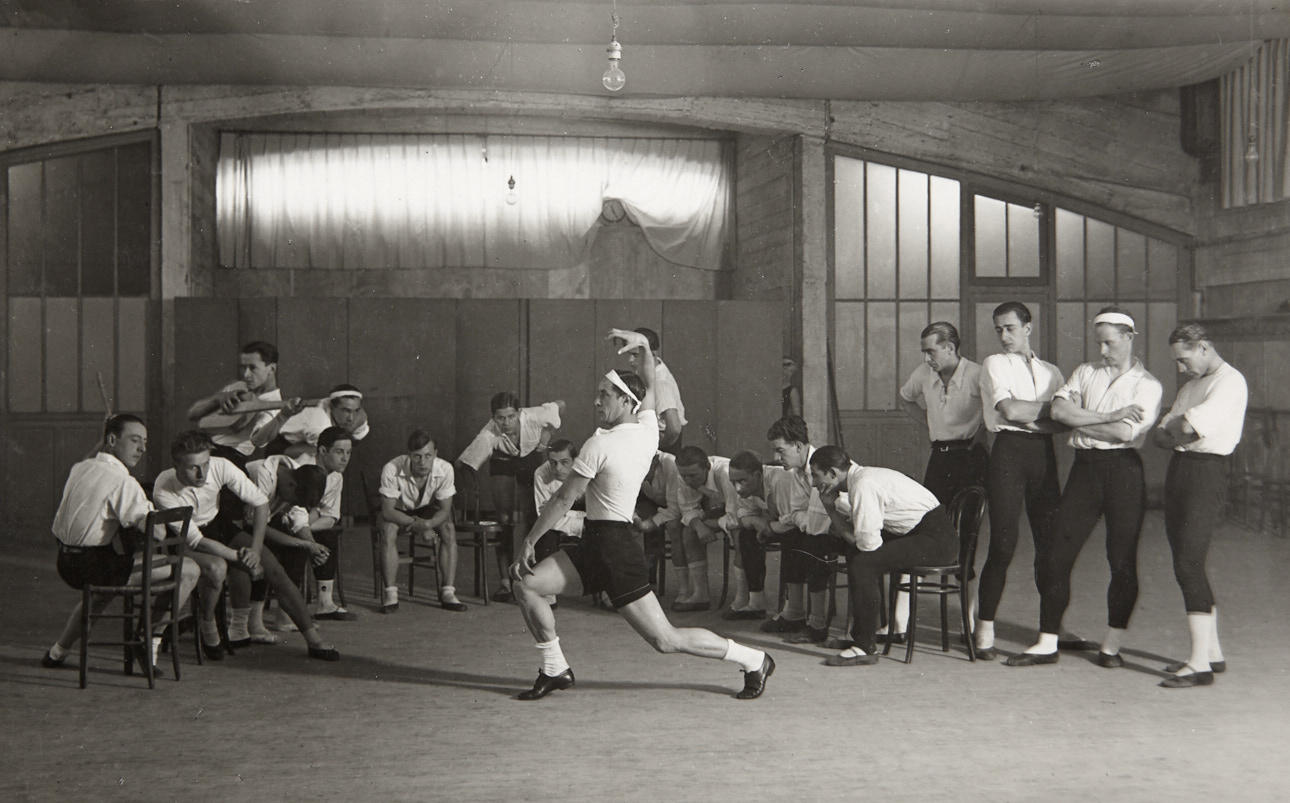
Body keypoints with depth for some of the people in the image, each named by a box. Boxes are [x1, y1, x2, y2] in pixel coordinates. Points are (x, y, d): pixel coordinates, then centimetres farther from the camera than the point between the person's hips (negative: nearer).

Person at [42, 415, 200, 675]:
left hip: (67, 565, 9)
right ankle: (150, 640, 2)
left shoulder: (79, 469, 8)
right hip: (98, 566, -9)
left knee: (102, 591, 45)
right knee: (189, 570, -6)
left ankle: (59, 651, 48)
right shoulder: (122, 481, -17)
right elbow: (155, 531, -23)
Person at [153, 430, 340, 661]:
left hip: (217, 524, 4)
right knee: (216, 567, -36)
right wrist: (238, 556, -28)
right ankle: (208, 629, -7)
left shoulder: (221, 467, -24)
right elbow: (195, 540, -26)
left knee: (272, 566, -14)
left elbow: (260, 503, -14)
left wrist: (255, 549, -20)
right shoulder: (164, 491, -30)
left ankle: (313, 638, -8)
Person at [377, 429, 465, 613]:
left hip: (427, 511, 2)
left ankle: (447, 593, -21)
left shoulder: (444, 469, -26)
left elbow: (445, 510, -17)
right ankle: (391, 594, -24)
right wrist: (419, 526, -37)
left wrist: (427, 524, -38)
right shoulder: (392, 470, -33)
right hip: (398, 512, -2)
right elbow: (387, 511, -27)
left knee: (448, 529, -25)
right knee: (388, 530, -32)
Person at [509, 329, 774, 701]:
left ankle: (753, 659, 6)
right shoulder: (648, 431, 4)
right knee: (526, 584, 4)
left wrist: (528, 541, -5)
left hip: (612, 545, -9)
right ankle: (555, 670, 10)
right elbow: (648, 386, 25)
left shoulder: (600, 445, -16)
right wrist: (642, 345, 21)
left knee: (666, 639, -4)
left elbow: (564, 499, -12)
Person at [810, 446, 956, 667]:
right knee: (853, 551, 13)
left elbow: (869, 543, -21)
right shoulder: (861, 477, 10)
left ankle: (866, 647, -12)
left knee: (864, 563, -21)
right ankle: (863, 630, 20)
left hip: (938, 540, -10)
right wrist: (830, 506, 0)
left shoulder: (863, 485, -19)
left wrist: (844, 532, -2)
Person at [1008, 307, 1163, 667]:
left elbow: (1125, 432, -14)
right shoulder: (1085, 373, 14)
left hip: (1123, 469, -4)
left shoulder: (1147, 385, 2)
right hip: (1084, 467, 4)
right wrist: (1108, 416, -11)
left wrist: (1079, 420, -5)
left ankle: (1111, 646, 12)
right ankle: (1047, 644, 7)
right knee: (1057, 554, 0)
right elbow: (1059, 410, -4)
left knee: (1122, 561, 0)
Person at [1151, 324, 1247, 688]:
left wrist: (1172, 426, 0)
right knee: (1187, 565, 9)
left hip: (1206, 472, -9)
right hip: (1178, 469, 9)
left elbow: (1187, 426, -22)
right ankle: (1212, 652, 18)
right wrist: (1175, 434, -8)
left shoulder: (1231, 382, -9)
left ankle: (1200, 664, -12)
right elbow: (1158, 435, 14)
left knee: (1189, 565, -14)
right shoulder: (1191, 386, 22)